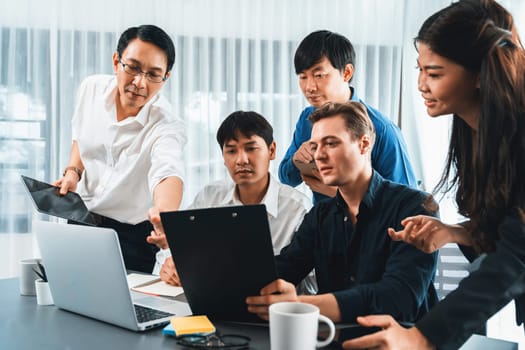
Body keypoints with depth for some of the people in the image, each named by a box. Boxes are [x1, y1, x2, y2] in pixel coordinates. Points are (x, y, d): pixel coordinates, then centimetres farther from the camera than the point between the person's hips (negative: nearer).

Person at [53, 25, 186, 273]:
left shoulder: (167, 126, -26)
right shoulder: (91, 88, -9)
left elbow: (167, 173, -47)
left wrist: (164, 216, -67)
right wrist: (72, 172, -7)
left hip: (130, 236, -4)